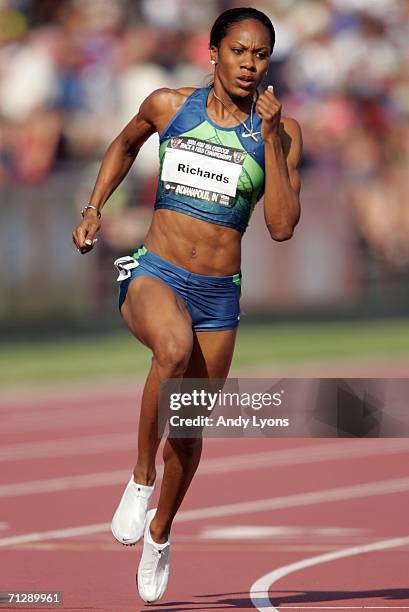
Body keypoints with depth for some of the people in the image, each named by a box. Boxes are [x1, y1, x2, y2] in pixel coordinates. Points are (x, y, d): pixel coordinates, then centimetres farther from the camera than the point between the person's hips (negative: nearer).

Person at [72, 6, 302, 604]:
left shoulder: (280, 133, -2)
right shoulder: (169, 105, 0)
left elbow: (282, 226, -11)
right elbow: (125, 144, 22)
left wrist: (269, 139, -15)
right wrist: (93, 209, 13)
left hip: (219, 294, 2)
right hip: (155, 274, -2)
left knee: (190, 429, 12)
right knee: (174, 347, -37)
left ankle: (160, 532, 39)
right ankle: (142, 478, -18)